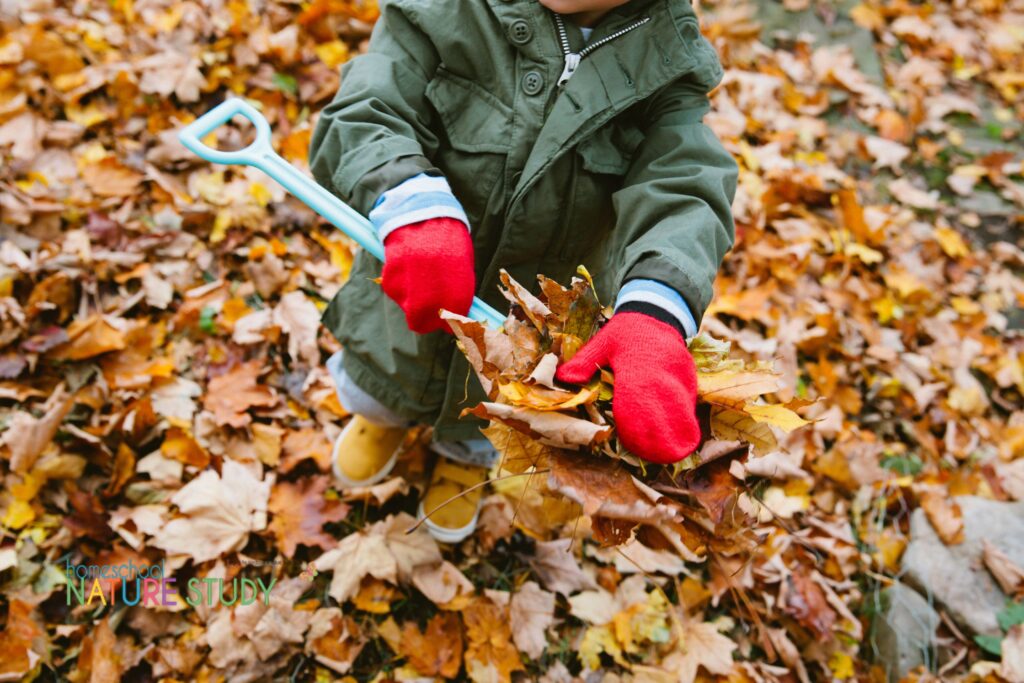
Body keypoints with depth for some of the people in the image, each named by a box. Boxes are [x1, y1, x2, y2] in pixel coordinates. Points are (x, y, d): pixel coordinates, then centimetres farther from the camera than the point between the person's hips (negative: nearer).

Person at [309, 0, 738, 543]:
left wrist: (655, 314, -50)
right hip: (411, 299, 0)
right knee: (383, 383, 31)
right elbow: (362, 117, -27)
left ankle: (466, 456, 70)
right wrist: (414, 208, -50)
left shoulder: (669, 65, -18)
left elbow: (682, 192, -30)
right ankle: (386, 417, 71)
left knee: (481, 424, 31)